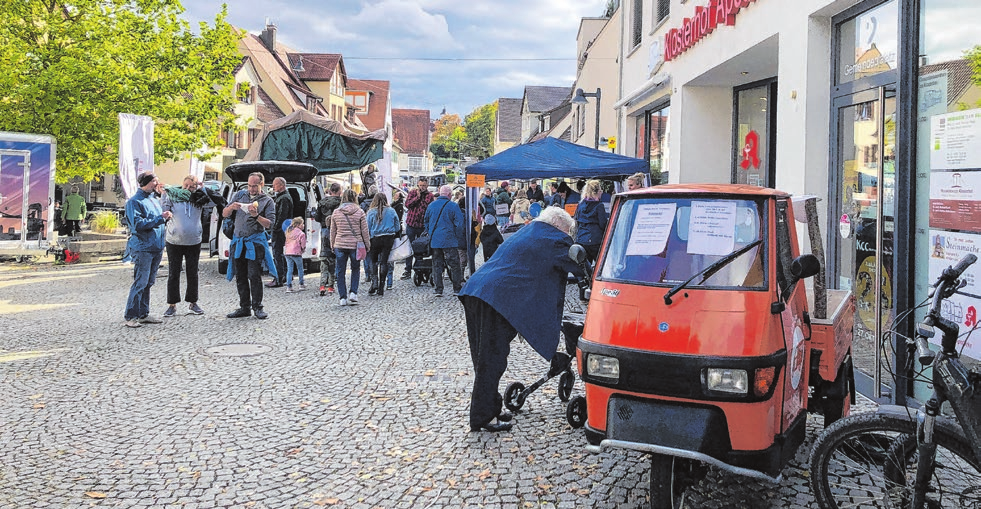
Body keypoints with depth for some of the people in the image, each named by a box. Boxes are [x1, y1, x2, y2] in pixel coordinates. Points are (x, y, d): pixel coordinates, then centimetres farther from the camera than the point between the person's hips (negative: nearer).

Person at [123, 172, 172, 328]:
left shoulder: (154, 201, 17)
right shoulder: (134, 202, -8)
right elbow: (138, 224, -18)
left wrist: (165, 217, 1)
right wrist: (160, 218, -18)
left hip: (157, 248, 8)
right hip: (143, 248, -8)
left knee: (148, 282, 12)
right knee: (140, 282, -9)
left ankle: (143, 314, 19)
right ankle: (130, 316, -3)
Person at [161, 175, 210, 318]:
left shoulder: (198, 198, 3)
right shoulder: (172, 196, -2)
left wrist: (204, 190, -8)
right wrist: (164, 195, -12)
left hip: (194, 242, 2)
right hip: (174, 242, -2)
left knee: (193, 273, 10)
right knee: (173, 274, 2)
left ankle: (192, 303, 21)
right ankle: (172, 305, 9)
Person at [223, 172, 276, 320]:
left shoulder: (267, 201, 3)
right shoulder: (240, 195, 13)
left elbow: (270, 224, -5)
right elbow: (224, 214, 12)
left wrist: (256, 216, -21)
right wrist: (232, 207, -10)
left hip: (255, 242, -4)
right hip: (238, 241, 4)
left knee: (254, 276, -9)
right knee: (240, 277, 6)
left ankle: (257, 307, -1)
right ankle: (244, 308, 13)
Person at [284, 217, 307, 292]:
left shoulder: (288, 232, 12)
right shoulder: (301, 233, -8)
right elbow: (303, 245, -6)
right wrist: (302, 250, 12)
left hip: (287, 252, 5)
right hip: (296, 253, -5)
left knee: (289, 270, 6)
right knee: (300, 269, 12)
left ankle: (288, 287, 0)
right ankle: (301, 285, 19)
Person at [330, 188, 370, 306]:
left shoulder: (336, 213, 3)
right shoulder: (359, 212, -4)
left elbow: (333, 231, 9)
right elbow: (365, 230, -1)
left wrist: (333, 245, 18)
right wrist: (367, 244, 9)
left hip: (340, 245, 1)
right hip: (355, 245, -1)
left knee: (340, 271, 8)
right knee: (355, 269, 17)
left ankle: (343, 297, 7)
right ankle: (353, 293, 4)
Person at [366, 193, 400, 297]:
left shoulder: (371, 212, -4)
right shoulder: (391, 211, 2)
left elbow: (368, 228, -2)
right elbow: (397, 227, 6)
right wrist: (394, 235, 23)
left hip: (375, 239, -2)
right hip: (389, 238, 2)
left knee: (373, 261, 13)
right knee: (384, 261, 6)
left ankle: (374, 283, -3)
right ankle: (380, 288, 6)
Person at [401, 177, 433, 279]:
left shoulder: (430, 195, 3)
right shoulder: (412, 193, 4)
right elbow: (407, 204, -10)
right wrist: (417, 197, -12)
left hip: (423, 225, 0)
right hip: (411, 224, 0)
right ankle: (408, 270, 8)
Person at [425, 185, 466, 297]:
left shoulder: (431, 205, 8)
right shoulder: (453, 206, -8)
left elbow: (426, 222, 17)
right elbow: (460, 224, -9)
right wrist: (460, 240, 0)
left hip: (434, 241, 4)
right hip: (449, 241, -4)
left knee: (437, 265, 9)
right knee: (454, 265, 5)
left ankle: (438, 290, 7)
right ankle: (457, 289, 9)